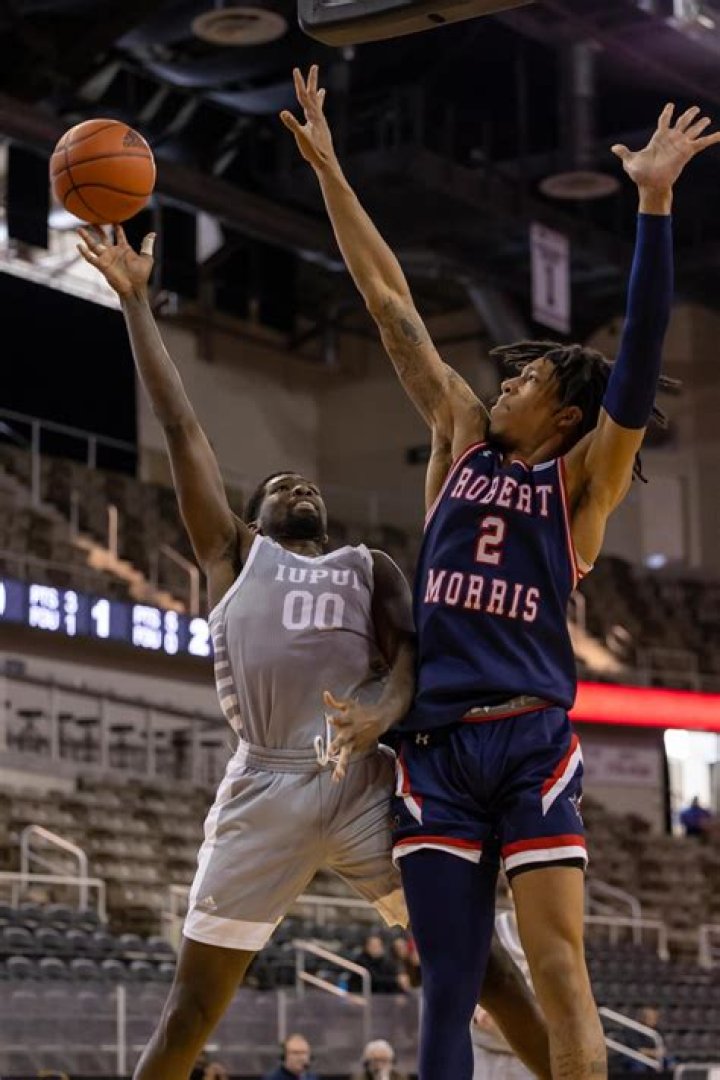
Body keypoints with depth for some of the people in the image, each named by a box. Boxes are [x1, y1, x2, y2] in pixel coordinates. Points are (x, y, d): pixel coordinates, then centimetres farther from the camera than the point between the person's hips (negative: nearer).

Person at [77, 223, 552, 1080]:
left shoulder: (368, 566, 23)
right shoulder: (234, 555, 19)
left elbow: (412, 647, 4)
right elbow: (181, 428, 16)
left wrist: (386, 705, -20)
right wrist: (134, 298, 15)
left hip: (367, 777, 1)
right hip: (267, 784, -1)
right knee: (196, 996, 3)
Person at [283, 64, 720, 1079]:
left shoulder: (583, 478, 5)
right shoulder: (464, 439, 16)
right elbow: (391, 304, 16)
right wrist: (329, 170, 17)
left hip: (533, 743, -3)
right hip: (436, 747, 4)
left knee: (560, 971, -11)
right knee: (449, 990, 2)